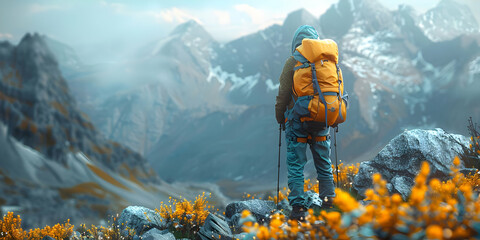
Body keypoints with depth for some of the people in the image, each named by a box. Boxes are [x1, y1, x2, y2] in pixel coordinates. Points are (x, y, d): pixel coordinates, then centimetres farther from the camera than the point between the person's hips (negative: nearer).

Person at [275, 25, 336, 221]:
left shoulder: (293, 62, -7)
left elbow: (283, 93, -7)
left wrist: (280, 117, 7)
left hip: (297, 118, -4)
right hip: (321, 120, 4)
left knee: (296, 164, 2)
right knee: (324, 163, 15)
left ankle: (298, 208, 0)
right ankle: (328, 200, 19)